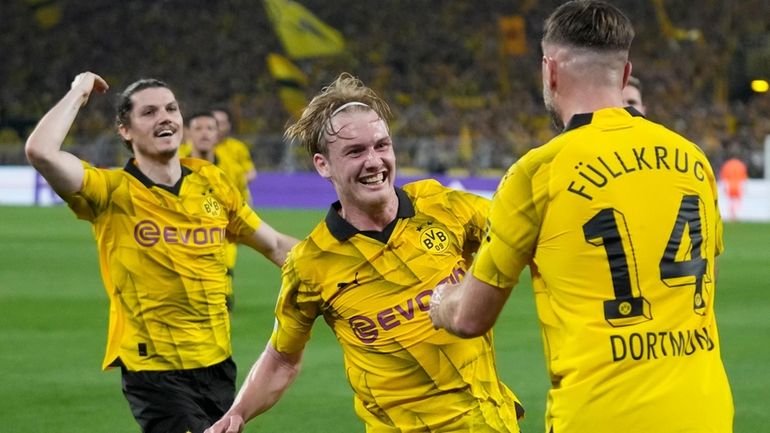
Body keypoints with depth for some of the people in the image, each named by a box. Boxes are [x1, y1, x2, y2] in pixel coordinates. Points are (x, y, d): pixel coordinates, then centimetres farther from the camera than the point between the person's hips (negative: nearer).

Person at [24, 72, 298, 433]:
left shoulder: (210, 183, 6)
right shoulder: (112, 192, -9)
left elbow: (275, 246, 16)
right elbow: (40, 151, -25)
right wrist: (79, 92, -12)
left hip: (218, 364, 6)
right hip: (156, 372, -6)